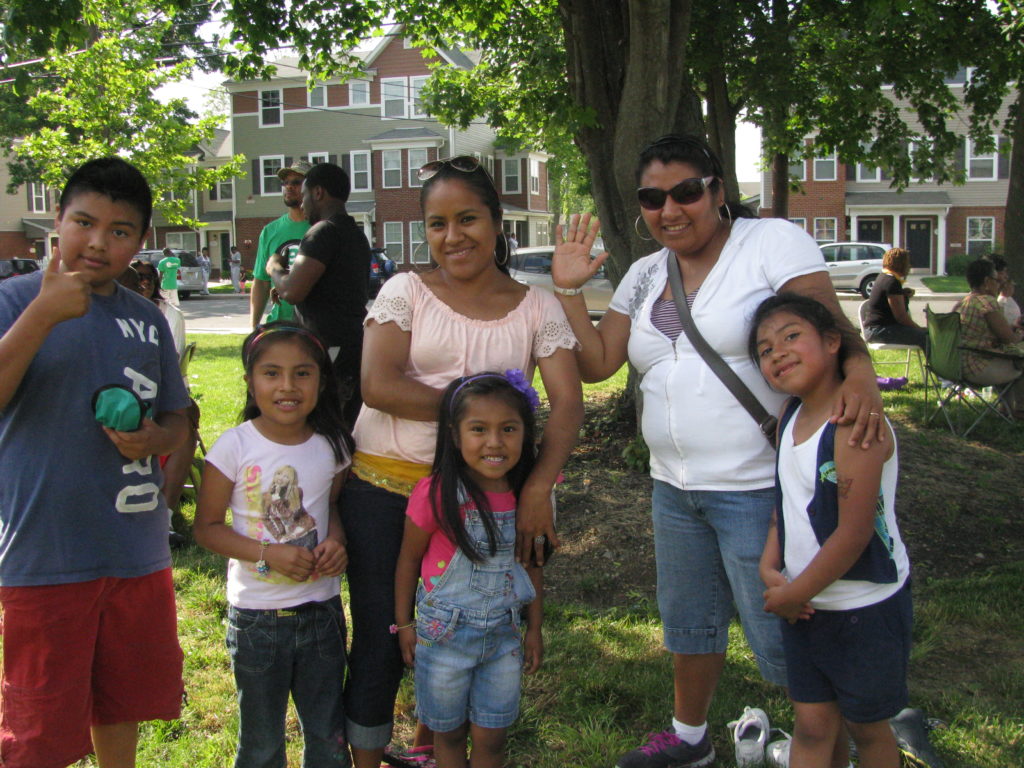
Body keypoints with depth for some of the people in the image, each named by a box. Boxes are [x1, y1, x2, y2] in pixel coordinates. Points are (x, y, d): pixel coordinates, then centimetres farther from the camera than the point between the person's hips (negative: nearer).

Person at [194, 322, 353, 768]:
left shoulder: (331, 446, -3)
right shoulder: (235, 446, -12)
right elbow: (207, 526, -9)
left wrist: (336, 540, -11)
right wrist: (269, 553, -22)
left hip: (321, 610, 3)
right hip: (256, 615, -2)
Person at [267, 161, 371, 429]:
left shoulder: (325, 231, -11)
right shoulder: (356, 234, 18)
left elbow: (292, 291, -19)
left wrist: (275, 268, 2)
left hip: (332, 349, -10)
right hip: (357, 344, 10)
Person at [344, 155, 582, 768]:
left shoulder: (537, 306, 2)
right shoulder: (407, 291, -1)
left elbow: (568, 404, -7)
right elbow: (379, 385, -14)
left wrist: (539, 488, -20)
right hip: (386, 487, -1)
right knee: (382, 635, 4)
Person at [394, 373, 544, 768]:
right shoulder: (436, 494, -20)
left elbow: (532, 564, 5)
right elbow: (408, 560, -7)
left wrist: (535, 628, 9)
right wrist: (404, 625, 0)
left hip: (504, 633, 3)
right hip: (445, 632, -2)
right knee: (449, 732, 16)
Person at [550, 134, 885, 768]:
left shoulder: (774, 242, -8)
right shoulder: (644, 275, 10)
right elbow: (597, 363, 8)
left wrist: (860, 372, -35)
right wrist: (569, 290, -3)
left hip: (758, 486, -7)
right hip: (674, 485, 7)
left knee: (782, 634, 1)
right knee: (688, 620, 22)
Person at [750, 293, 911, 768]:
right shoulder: (790, 416, 2)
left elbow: (855, 532, -25)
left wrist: (794, 593, -14)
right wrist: (770, 569, -4)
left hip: (865, 608, -6)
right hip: (806, 606, 7)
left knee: (866, 727, 14)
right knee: (812, 725, 14)